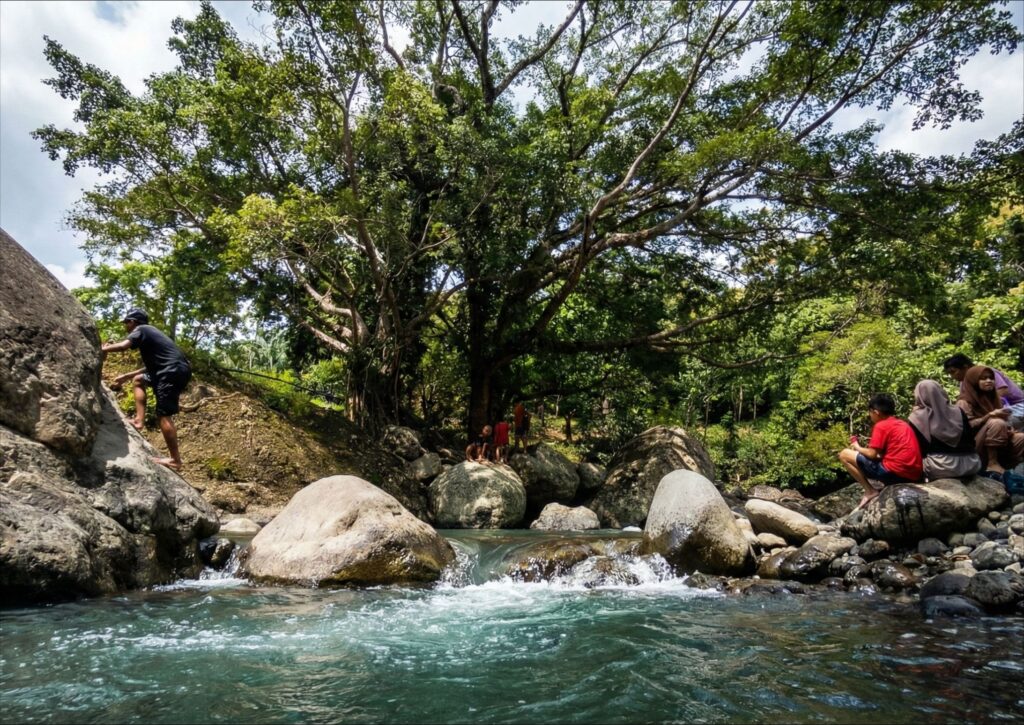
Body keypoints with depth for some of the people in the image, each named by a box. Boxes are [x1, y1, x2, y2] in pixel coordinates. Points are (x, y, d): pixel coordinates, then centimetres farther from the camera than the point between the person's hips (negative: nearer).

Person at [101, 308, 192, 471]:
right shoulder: (149, 332, 31)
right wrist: (126, 376, 33)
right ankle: (139, 420, 15)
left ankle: (175, 460, -10)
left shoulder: (141, 330, 4)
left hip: (173, 371, -10)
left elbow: (124, 345, -17)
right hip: (176, 370, 10)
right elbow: (151, 365, 32)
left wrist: (103, 349, 0)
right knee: (138, 380, 26)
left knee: (163, 415, -9)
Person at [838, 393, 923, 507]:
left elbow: (872, 454, -9)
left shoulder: (881, 426, -5)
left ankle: (870, 491, -1)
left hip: (895, 472, -9)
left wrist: (857, 447, 11)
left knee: (844, 454, 0)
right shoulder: (904, 424, 18)